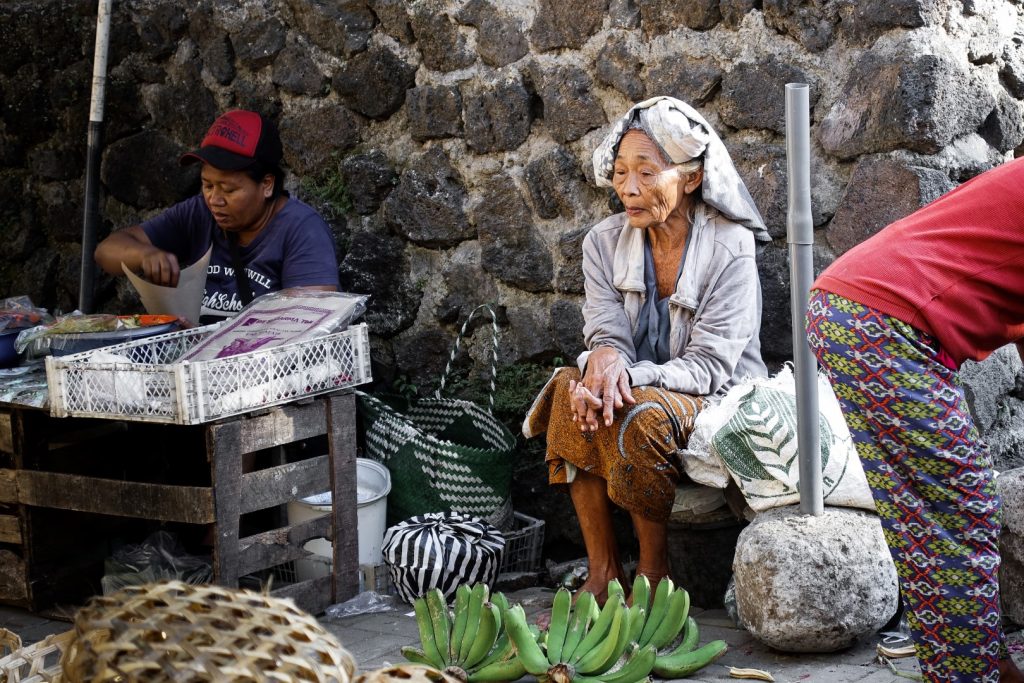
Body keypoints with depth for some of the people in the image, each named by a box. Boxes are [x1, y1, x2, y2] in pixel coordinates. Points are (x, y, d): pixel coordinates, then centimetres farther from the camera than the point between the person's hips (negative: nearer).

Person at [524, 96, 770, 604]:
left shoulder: (729, 248, -12)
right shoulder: (605, 242, 2)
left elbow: (710, 365, -17)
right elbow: (606, 333, -5)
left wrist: (632, 375, -32)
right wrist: (605, 357, -31)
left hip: (717, 403, -4)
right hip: (633, 392, 4)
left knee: (642, 414, -35)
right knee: (571, 387, -27)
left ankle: (654, 575, -14)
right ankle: (602, 572, -21)